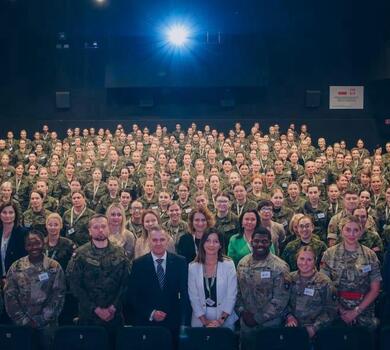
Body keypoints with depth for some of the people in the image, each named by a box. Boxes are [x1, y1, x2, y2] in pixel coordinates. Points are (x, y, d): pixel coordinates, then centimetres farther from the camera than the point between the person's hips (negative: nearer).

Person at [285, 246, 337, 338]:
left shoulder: (324, 282, 0)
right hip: (292, 327, 2)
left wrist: (314, 328, -11)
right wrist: (289, 316, -3)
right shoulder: (290, 278, 9)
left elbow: (330, 310, -3)